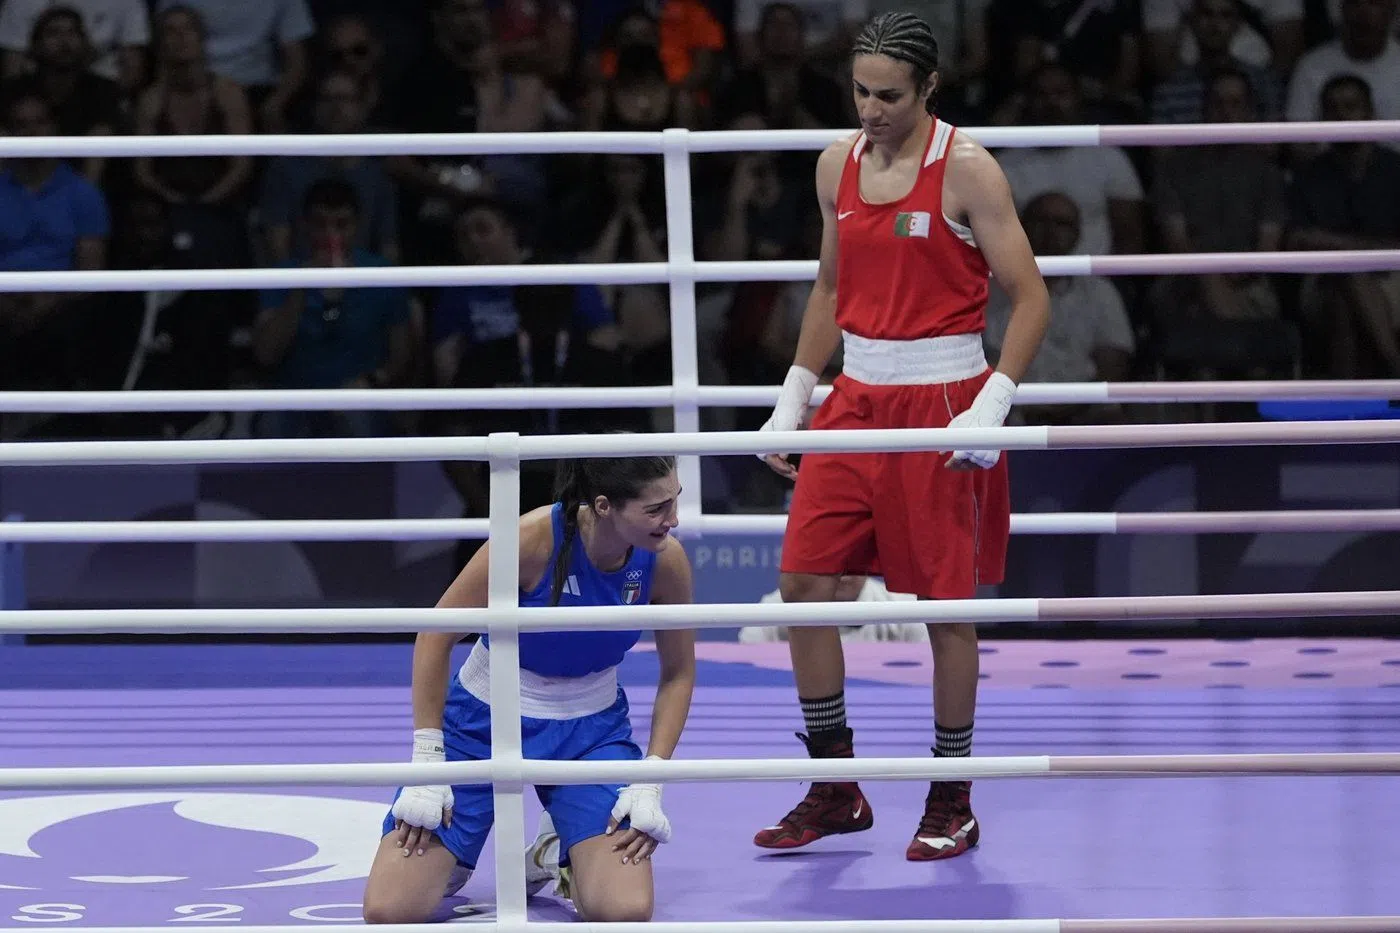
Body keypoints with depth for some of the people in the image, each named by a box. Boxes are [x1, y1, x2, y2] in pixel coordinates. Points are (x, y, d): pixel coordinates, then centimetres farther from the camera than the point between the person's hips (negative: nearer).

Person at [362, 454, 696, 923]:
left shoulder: (666, 560, -16)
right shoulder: (533, 537, -27)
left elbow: (677, 674, 0)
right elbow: (435, 637, -17)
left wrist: (649, 781, -10)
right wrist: (427, 762, -17)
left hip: (591, 730, 2)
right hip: (484, 720, -2)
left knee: (625, 912, -21)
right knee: (389, 911, -14)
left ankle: (558, 855, 14)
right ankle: (452, 850, 21)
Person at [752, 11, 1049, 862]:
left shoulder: (966, 170, -10)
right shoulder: (839, 165, 7)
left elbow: (1031, 296, -11)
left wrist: (991, 407, -20)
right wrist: (793, 399, 13)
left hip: (941, 399, -6)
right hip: (856, 394, 6)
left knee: (946, 602, -1)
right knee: (804, 583, 0)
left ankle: (952, 804, 11)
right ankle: (836, 791, 12)